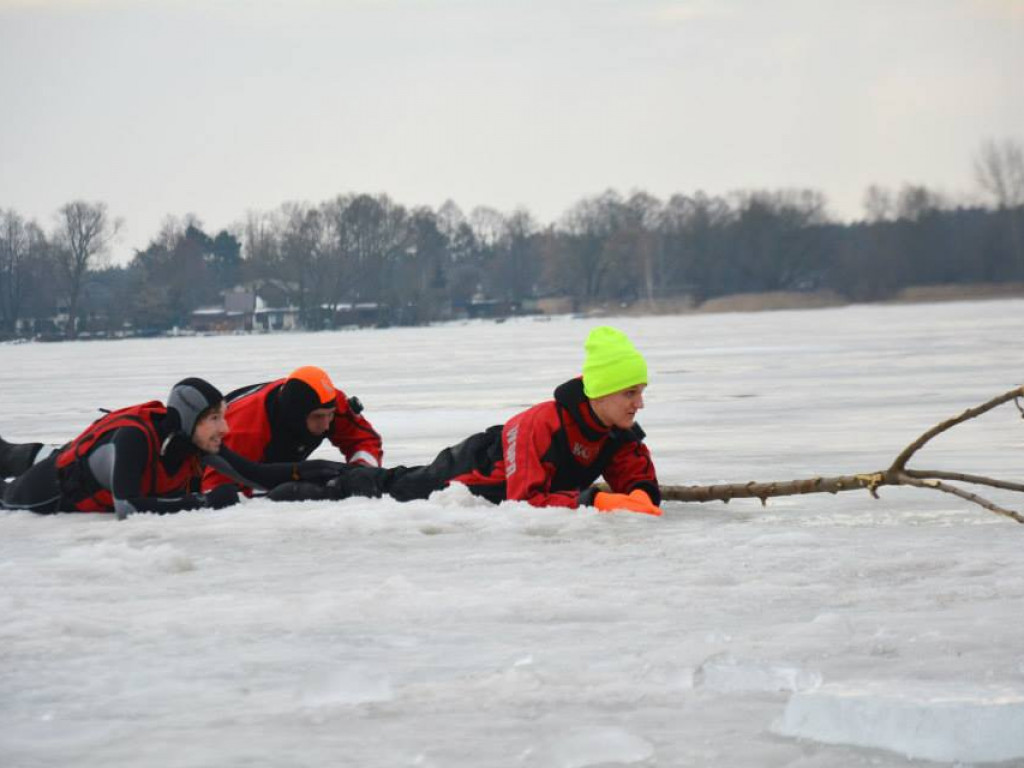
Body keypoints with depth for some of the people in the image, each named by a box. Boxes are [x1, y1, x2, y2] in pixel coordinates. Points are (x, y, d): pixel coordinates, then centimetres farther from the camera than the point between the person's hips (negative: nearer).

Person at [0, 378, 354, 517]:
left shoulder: (195, 440, -27)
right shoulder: (135, 437, -45)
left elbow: (257, 475, -24)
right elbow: (126, 507, -52)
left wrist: (307, 470, -39)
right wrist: (199, 503, -50)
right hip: (53, 489, -6)